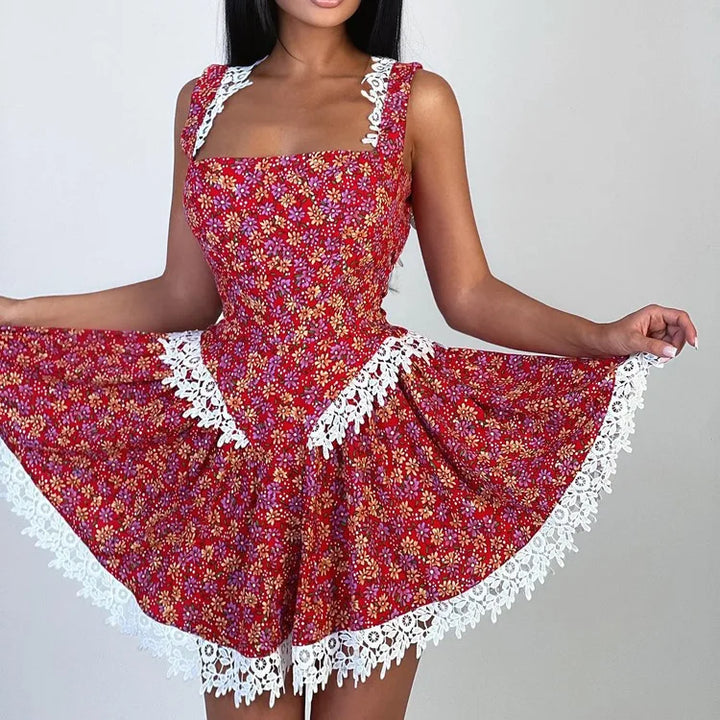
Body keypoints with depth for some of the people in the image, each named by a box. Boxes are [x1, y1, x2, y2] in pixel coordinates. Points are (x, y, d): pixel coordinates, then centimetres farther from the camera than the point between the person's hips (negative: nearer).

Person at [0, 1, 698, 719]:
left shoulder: (418, 100, 0)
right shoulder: (204, 100, 9)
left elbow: (469, 294, 0)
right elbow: (185, 297, 10)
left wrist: (604, 338, -15)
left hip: (371, 447, -2)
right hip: (230, 446, 2)